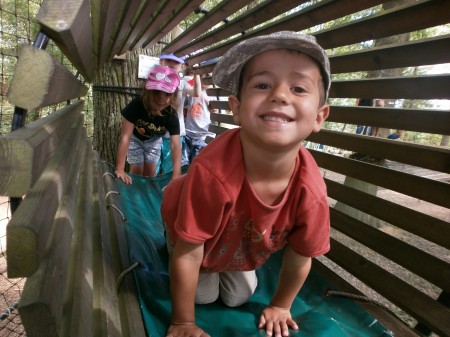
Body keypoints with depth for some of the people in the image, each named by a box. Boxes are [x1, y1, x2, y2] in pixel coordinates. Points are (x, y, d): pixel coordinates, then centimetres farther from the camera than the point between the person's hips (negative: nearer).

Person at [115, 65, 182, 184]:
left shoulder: (171, 115, -34)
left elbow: (175, 146, -42)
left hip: (154, 140, 2)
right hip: (135, 138, -1)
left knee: (150, 172, 4)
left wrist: (176, 176, -54)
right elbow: (125, 137, -42)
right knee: (137, 172, -2)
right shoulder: (136, 105, -39)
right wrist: (120, 169, -47)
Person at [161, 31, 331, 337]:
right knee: (205, 296, 14)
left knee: (238, 298, 18)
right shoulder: (212, 174, -46)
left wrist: (280, 306, 3)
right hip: (191, 228, -2)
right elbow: (188, 256, -31)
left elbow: (299, 260, -14)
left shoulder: (311, 194, -34)